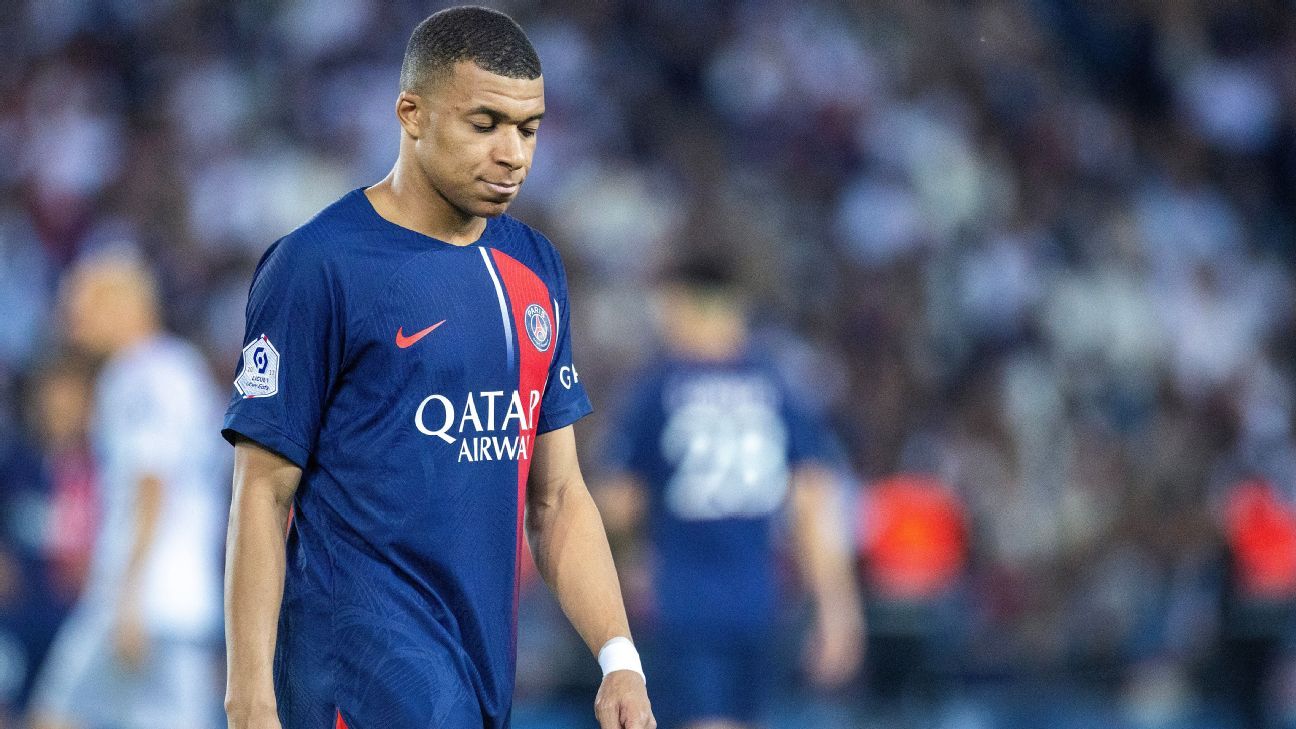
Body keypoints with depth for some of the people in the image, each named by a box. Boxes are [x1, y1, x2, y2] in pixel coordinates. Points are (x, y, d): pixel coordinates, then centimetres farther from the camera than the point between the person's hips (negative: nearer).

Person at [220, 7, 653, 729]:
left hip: (486, 670, 7)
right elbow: (263, 495, -8)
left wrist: (621, 661, 5)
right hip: (365, 663, -7)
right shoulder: (318, 265, -7)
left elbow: (557, 496, 16)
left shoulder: (535, 268, 14)